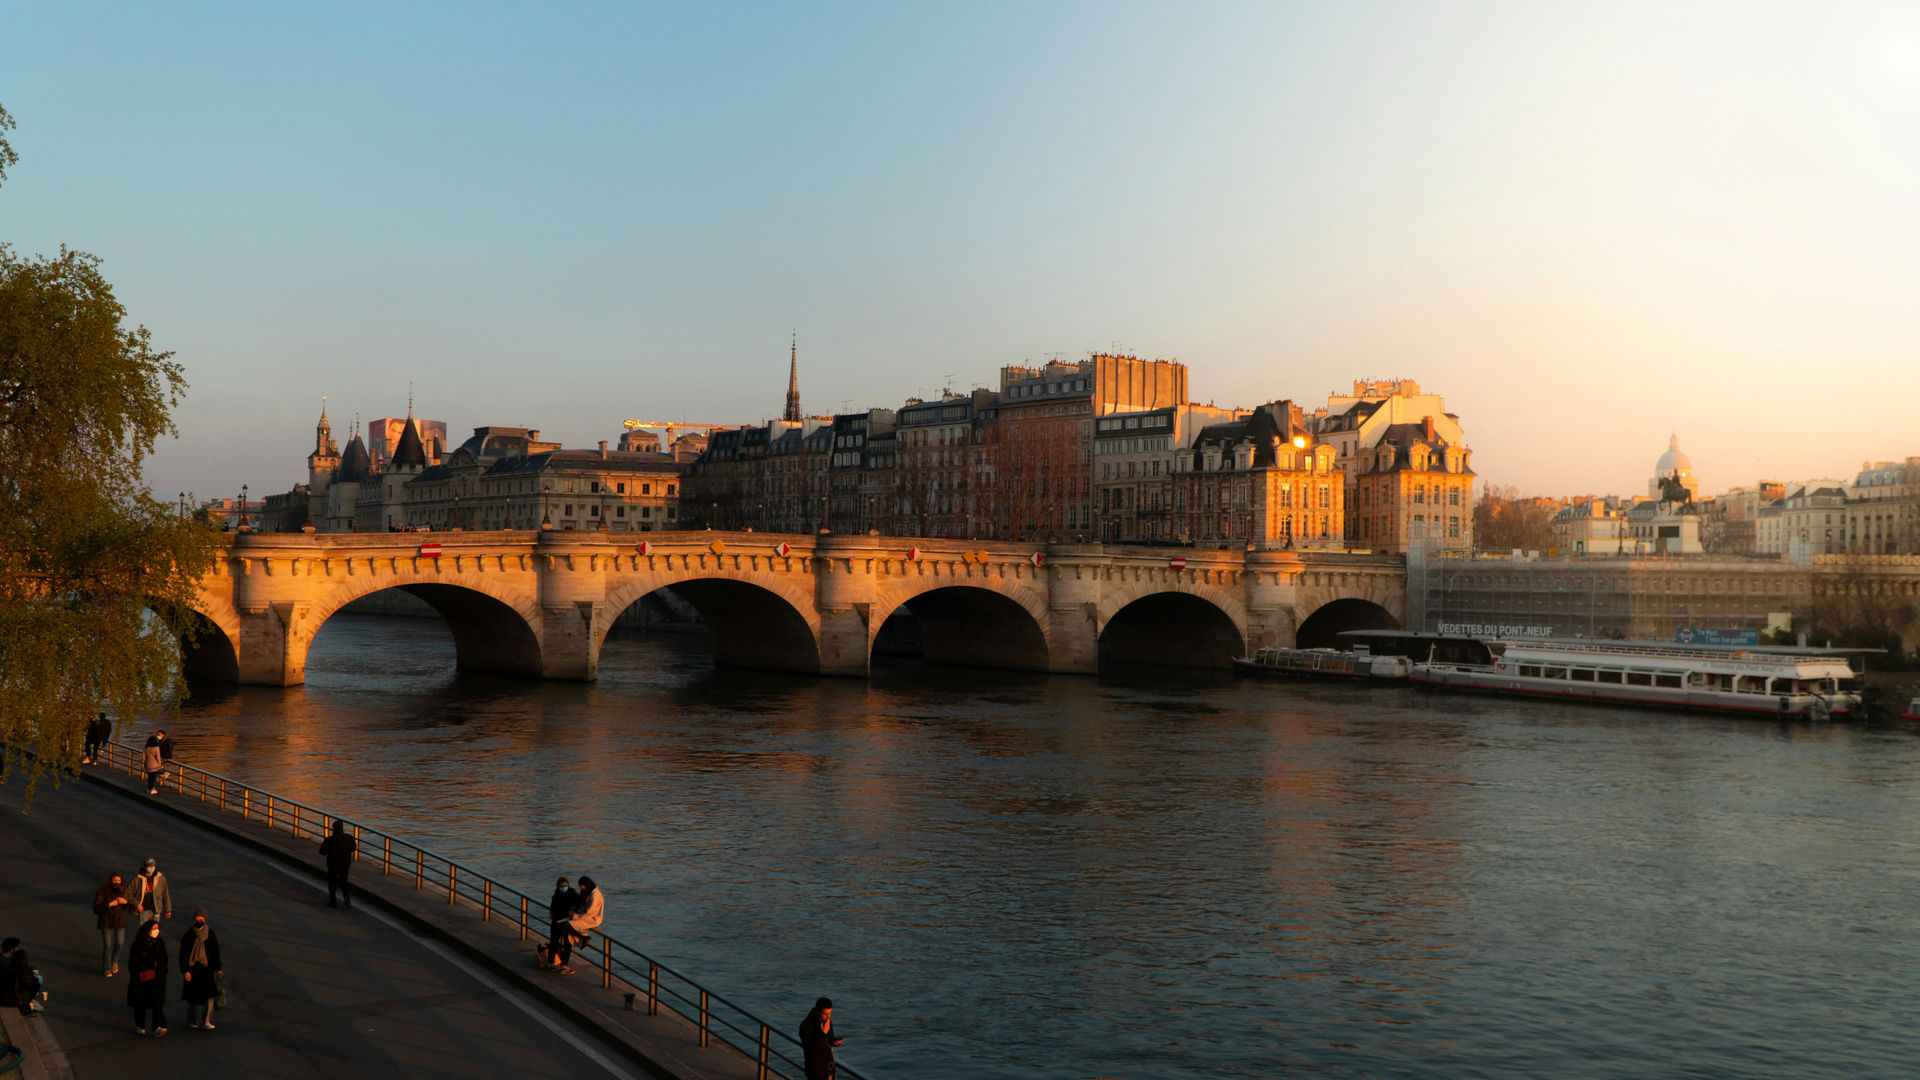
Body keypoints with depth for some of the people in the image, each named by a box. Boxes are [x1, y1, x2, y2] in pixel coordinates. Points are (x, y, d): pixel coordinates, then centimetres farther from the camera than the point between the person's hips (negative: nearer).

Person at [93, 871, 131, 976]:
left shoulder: (124, 891, -4)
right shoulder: (103, 891, -13)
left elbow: (131, 904, 3)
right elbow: (96, 906, -17)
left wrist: (125, 901, -18)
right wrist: (109, 904, -29)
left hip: (120, 921, 3)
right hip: (106, 921, -2)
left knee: (119, 943, 1)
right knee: (107, 945, 2)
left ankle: (114, 960, 32)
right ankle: (107, 969, 17)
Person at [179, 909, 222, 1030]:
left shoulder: (211, 935, 2)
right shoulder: (188, 935, -3)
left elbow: (215, 953, 7)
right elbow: (183, 955, -2)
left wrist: (217, 969, 5)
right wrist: (185, 971, -10)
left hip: (206, 968, 1)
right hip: (191, 969, 0)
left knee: (209, 995, -11)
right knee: (192, 997, 6)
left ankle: (207, 1021, -9)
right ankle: (192, 1021, 23)